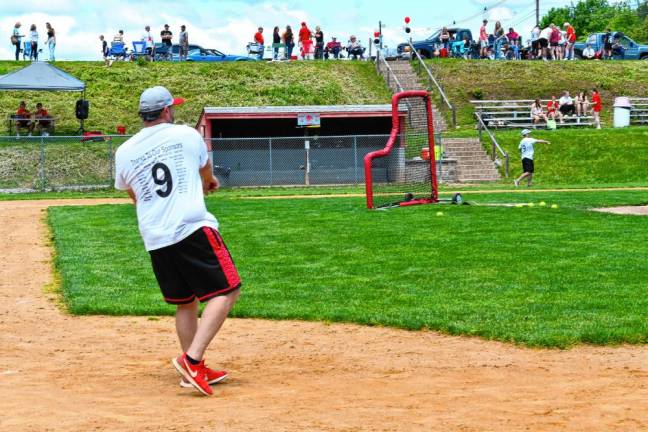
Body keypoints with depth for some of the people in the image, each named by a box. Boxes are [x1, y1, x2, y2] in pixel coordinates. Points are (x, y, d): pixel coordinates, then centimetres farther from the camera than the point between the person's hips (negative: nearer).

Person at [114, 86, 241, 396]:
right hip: (193, 229, -5)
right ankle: (192, 359, -16)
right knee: (226, 292, -2)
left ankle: (196, 371, 16)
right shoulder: (187, 135, 4)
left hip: (154, 239, 5)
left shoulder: (124, 153, 9)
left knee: (185, 303, 17)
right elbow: (206, 175, 22)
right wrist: (208, 183, 47)